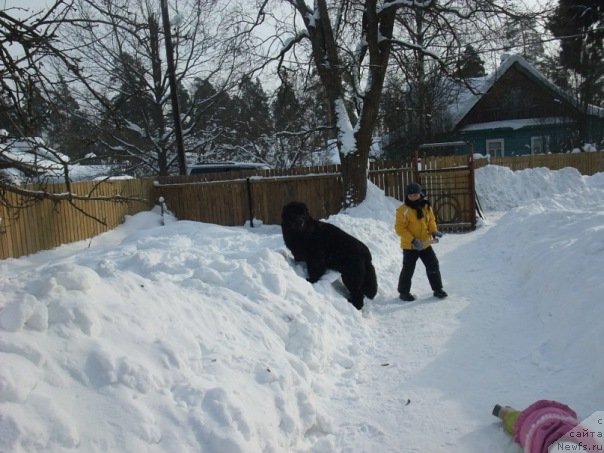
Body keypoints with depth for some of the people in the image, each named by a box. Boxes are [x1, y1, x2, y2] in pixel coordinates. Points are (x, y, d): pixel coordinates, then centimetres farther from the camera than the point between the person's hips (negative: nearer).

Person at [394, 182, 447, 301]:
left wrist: (434, 231, -7)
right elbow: (399, 228, -18)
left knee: (433, 266, 11)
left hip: (425, 244, 5)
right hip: (410, 246, -5)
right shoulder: (403, 210, -17)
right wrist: (412, 240, -25)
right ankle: (403, 292, 20)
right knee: (408, 269, 5)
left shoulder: (426, 207, 1)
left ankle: (437, 289, 26)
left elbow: (431, 220, 14)